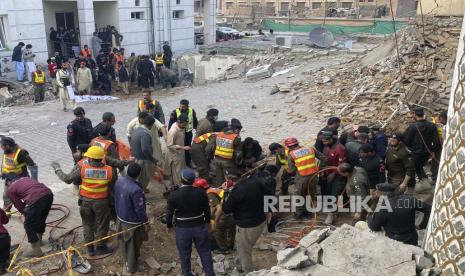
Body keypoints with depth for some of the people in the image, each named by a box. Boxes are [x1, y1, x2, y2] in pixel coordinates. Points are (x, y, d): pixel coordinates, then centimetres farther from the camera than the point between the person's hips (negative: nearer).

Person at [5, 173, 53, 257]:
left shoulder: (10, 190, 17)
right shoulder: (27, 178, 34)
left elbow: (19, 206, 16)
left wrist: (26, 215, 34)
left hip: (36, 199, -7)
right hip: (48, 194, 7)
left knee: (29, 225, 12)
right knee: (41, 219, 29)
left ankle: (36, 249, 17)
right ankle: (38, 240, 49)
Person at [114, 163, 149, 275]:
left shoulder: (119, 180, -11)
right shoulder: (136, 190, -35)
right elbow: (140, 209, -26)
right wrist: (146, 222, -12)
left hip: (121, 216, 8)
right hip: (132, 221, -8)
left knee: (124, 241, 28)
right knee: (133, 244, 15)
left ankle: (126, 260, 50)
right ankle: (131, 267, 33)